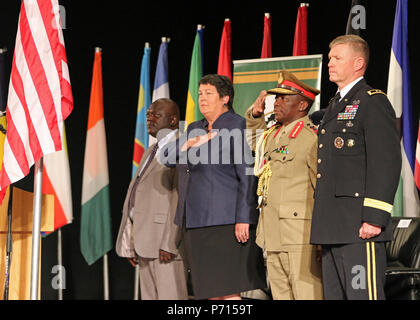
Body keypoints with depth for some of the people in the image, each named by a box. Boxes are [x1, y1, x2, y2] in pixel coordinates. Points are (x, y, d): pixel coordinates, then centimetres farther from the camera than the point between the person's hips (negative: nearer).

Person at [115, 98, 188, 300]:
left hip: (167, 238, -9)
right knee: (150, 297, 8)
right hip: (145, 242, 9)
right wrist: (132, 245, 15)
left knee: (170, 297, -12)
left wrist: (169, 242, -22)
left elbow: (181, 198, -17)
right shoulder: (151, 152, 23)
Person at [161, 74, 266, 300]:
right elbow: (168, 158, 13)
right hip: (196, 221, 8)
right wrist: (188, 144, -8)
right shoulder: (195, 129, 19)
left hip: (225, 221, -7)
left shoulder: (238, 127, -5)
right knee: (210, 290, 7)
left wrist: (243, 219, -17)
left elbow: (248, 176, -11)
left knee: (227, 291, -11)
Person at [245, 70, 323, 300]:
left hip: (300, 236, -8)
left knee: (307, 294, -10)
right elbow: (251, 138, 40)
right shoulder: (272, 134, 17)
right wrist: (255, 112, 19)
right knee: (280, 294, 10)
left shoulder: (312, 137, -8)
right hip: (273, 235, 9)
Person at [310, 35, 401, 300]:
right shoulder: (335, 106, 23)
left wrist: (374, 218, -21)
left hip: (360, 227, -9)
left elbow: (387, 162, -15)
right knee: (334, 294, 10)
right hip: (333, 228, 9)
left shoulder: (373, 102, -6)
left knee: (363, 294, -11)